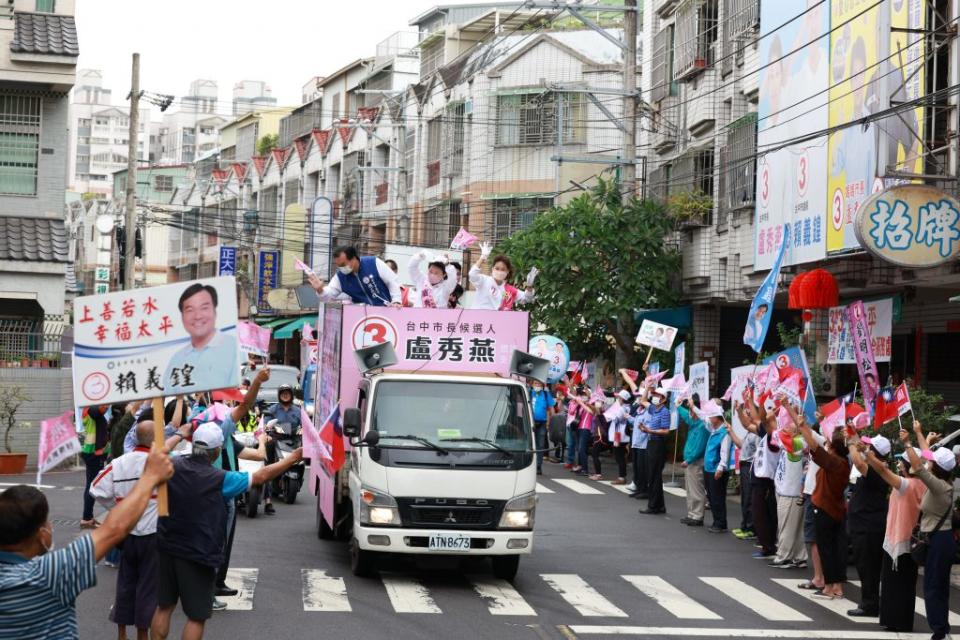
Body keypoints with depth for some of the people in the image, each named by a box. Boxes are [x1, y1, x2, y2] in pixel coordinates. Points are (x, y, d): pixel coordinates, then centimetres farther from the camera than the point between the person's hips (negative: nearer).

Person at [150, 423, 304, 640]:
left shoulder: (173, 465, -6)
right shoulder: (220, 480, -16)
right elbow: (261, 476, -8)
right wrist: (294, 458, 3)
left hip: (167, 548, 5)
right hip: (198, 556, -5)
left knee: (163, 607, 17)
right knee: (196, 616, 5)